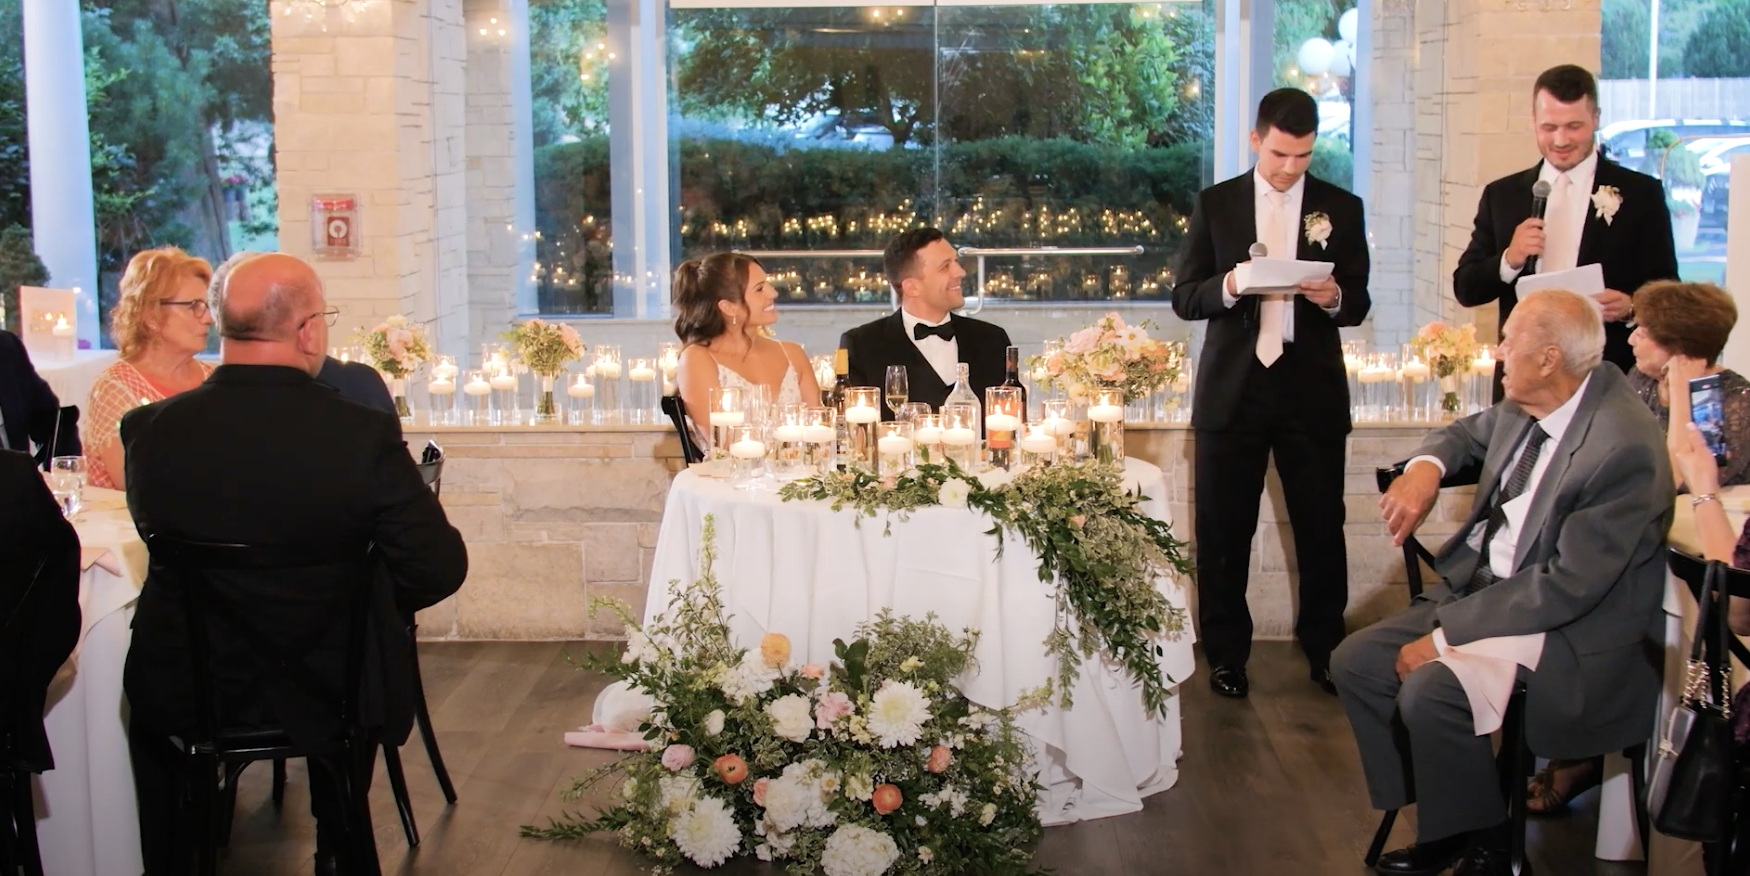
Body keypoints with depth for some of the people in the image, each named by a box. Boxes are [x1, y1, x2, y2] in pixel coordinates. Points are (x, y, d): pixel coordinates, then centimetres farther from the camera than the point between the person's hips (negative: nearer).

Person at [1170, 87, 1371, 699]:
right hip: (1232, 389, 0)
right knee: (1224, 531, 4)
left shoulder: (1341, 208, 6)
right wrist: (1229, 286, -18)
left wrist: (1334, 297, -15)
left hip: (1312, 389, 0)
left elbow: (1358, 303, 8)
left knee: (1322, 527, 2)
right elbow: (1184, 298, 3)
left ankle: (1325, 649, 18)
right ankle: (1226, 654, 16)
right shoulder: (1216, 204, 5)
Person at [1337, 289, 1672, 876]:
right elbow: (1470, 433, 22)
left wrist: (1445, 635, -24)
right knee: (1355, 663, -2)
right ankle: (1438, 825, 10)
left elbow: (1570, 586, -26)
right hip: (1486, 584, 9)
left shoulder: (1623, 448, -26)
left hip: (1575, 635, -9)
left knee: (1428, 691, -29)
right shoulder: (1528, 406, -1)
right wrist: (1426, 467, -3)